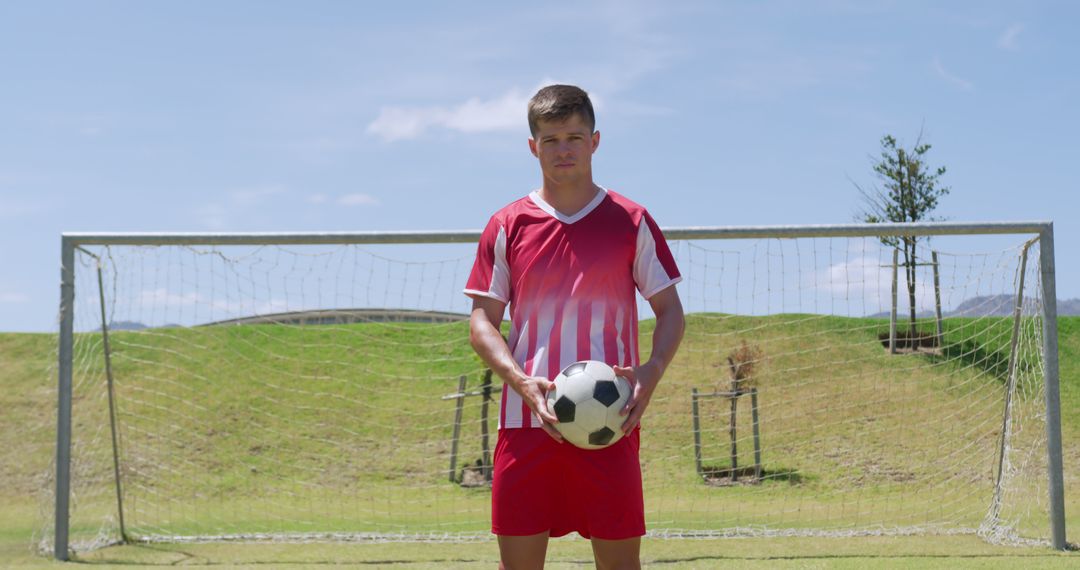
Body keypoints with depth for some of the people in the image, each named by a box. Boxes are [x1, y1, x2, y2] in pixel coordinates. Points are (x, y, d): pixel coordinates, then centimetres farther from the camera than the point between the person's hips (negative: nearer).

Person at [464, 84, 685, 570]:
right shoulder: (506, 226, 7)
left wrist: (651, 372, -13)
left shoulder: (630, 222, 6)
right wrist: (522, 383, -13)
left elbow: (670, 311, 7)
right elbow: (481, 320, 5)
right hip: (525, 421, 1)